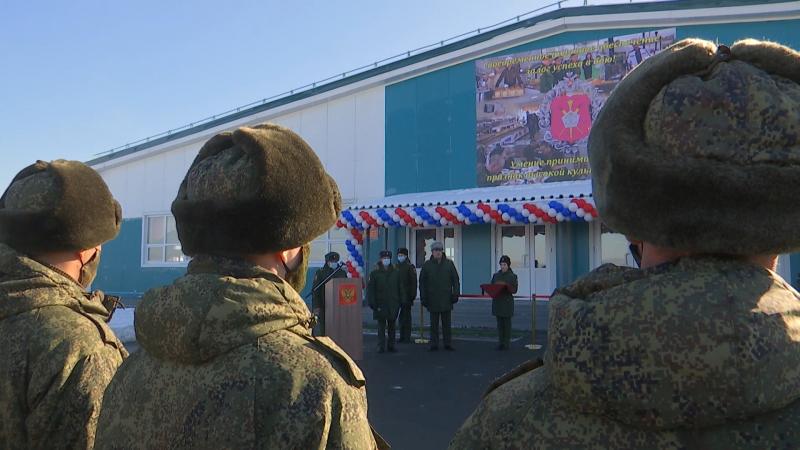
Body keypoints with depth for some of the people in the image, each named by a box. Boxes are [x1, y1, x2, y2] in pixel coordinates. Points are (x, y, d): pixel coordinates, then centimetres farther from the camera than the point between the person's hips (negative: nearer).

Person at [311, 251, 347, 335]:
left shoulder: (342, 273, 12)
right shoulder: (320, 273, 1)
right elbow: (315, 291, -4)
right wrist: (316, 308, -12)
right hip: (324, 308, -3)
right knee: (324, 330, 1)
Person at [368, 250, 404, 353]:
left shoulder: (396, 273, 7)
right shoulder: (375, 273, 1)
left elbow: (401, 288, 9)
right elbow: (370, 289, -1)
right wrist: (372, 303, -8)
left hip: (393, 304, 2)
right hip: (380, 305, -2)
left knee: (392, 326, 9)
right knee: (381, 326, 1)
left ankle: (391, 346, 17)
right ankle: (381, 346, 6)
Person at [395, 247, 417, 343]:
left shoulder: (410, 267, -5)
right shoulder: (396, 267, 13)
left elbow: (413, 282, -8)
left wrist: (412, 296, -13)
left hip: (406, 296, -6)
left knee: (406, 316, -3)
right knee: (401, 317, 10)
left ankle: (407, 338, 1)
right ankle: (402, 337, 16)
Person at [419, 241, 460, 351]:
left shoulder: (449, 264, 5)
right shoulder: (427, 265, 3)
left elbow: (455, 280, 7)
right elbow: (422, 283, 4)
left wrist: (455, 294, -2)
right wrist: (423, 297, -1)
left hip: (446, 299, 1)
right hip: (433, 299, 0)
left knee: (446, 323, 7)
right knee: (434, 324, 5)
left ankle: (448, 344, 14)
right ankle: (434, 344, 11)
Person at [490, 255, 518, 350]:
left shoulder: (512, 276, -1)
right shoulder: (496, 275, 11)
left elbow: (514, 290, -7)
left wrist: (506, 286, -23)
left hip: (507, 302, -3)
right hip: (497, 301, 4)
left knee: (507, 322, -1)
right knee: (500, 323, 6)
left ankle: (507, 343, 4)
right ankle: (500, 342, 11)